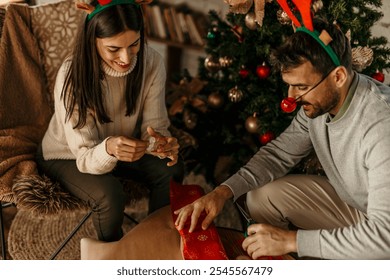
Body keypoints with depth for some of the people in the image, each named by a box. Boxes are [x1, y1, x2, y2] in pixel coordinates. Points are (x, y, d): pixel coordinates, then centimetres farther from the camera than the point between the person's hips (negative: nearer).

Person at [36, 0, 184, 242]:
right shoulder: (72, 76, -33)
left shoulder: (152, 62, -23)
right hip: (68, 156, -3)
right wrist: (108, 149, -54)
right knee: (109, 194, -30)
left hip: (122, 147, 4)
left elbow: (154, 126, -16)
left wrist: (162, 143, -41)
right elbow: (86, 157, -30)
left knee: (172, 169, -21)